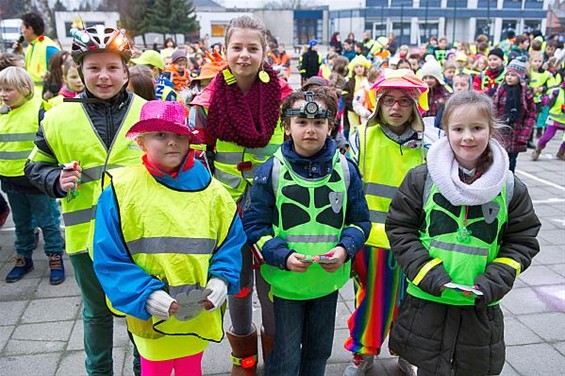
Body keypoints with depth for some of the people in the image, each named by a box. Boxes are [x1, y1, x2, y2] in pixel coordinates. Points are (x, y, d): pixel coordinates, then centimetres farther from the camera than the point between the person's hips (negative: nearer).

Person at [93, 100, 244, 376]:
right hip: (151, 316, -2)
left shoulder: (210, 190, -4)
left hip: (199, 313, 2)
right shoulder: (121, 190, -11)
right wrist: (145, 295, -21)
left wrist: (221, 279, -14)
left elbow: (231, 242, 3)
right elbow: (108, 258, -11)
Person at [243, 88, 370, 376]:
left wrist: (344, 249, -15)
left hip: (329, 279, 3)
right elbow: (254, 224, -7)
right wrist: (283, 256, -21)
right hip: (285, 280, -2)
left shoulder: (346, 169, -2)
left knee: (319, 350, 21)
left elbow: (360, 221, 4)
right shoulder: (271, 171, -8)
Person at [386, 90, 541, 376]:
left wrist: (496, 280, -10)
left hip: (482, 308, 1)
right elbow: (399, 227, -3)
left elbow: (523, 241, 5)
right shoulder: (422, 178, -5)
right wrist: (425, 270, -14)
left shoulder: (511, 187, -1)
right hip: (427, 300, -1)